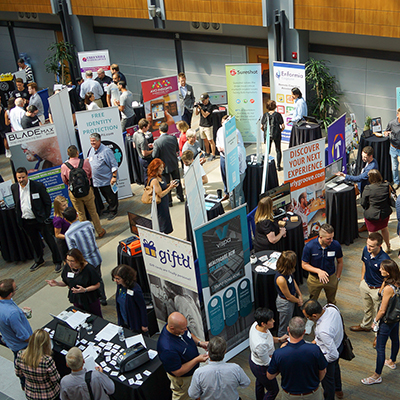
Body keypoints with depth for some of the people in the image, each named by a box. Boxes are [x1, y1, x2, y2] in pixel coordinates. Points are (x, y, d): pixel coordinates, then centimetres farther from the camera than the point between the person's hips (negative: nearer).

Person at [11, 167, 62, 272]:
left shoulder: (38, 185, -13)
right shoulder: (14, 188, 1)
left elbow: (48, 202, -6)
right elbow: (16, 204, 14)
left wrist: (46, 217, -9)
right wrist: (18, 217, 8)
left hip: (39, 219, -4)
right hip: (25, 222, 4)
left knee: (50, 240, 3)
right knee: (35, 242, 19)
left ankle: (57, 262, 16)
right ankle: (39, 261, 38)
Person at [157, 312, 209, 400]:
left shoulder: (181, 327, -21)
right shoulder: (167, 349, -44)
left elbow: (189, 334, 4)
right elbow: (178, 372, -32)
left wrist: (199, 343, -15)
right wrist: (197, 360, -32)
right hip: (182, 378, -6)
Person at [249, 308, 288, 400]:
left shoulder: (256, 325, -22)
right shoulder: (261, 344, -45)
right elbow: (267, 362, -27)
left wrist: (279, 339, -9)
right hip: (261, 368, -9)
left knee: (260, 382, 37)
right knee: (273, 390, 19)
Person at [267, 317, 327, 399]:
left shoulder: (278, 354, -30)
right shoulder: (314, 349, -29)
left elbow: (270, 376, -11)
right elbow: (323, 372, -10)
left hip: (289, 395, 0)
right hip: (312, 395, 0)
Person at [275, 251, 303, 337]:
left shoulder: (287, 271, -16)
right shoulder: (281, 279, -40)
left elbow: (293, 281, 7)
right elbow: (288, 296, -24)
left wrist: (300, 295, 5)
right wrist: (299, 301, -6)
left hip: (291, 300, 9)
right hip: (285, 303, -9)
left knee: (289, 322, 31)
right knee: (284, 327, 17)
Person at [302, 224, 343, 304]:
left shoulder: (336, 245, -20)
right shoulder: (309, 246, -25)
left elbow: (340, 262, -1)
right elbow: (304, 265, -14)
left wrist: (337, 277, 4)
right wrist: (318, 271, -27)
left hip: (331, 278, 1)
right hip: (314, 279, -1)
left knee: (332, 302, 22)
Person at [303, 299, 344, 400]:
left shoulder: (323, 331, -47)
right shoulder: (331, 308, -24)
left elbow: (333, 355, -37)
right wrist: (317, 339, 4)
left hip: (327, 355, -8)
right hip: (338, 342, 8)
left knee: (327, 378, 22)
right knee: (335, 366, 37)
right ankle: (338, 390, 66)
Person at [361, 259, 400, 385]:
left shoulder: (388, 288, -33)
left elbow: (382, 310, -23)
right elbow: (380, 292, 9)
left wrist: (375, 321, -12)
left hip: (387, 320, -10)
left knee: (380, 347, 2)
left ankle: (377, 376, 13)